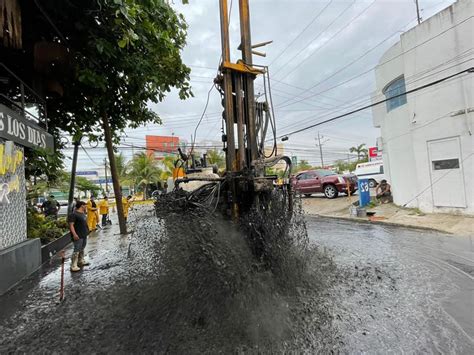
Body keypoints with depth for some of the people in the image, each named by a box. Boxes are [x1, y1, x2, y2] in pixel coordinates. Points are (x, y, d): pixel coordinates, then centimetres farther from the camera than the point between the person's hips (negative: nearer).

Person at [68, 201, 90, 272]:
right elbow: (71, 225, -21)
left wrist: (87, 231, 25)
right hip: (78, 236, -10)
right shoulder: (74, 214, -16)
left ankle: (81, 261, 32)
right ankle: (73, 265, -3)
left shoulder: (83, 213, 13)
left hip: (84, 235, 10)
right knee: (77, 250, -8)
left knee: (82, 249, 19)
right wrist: (74, 234, -27)